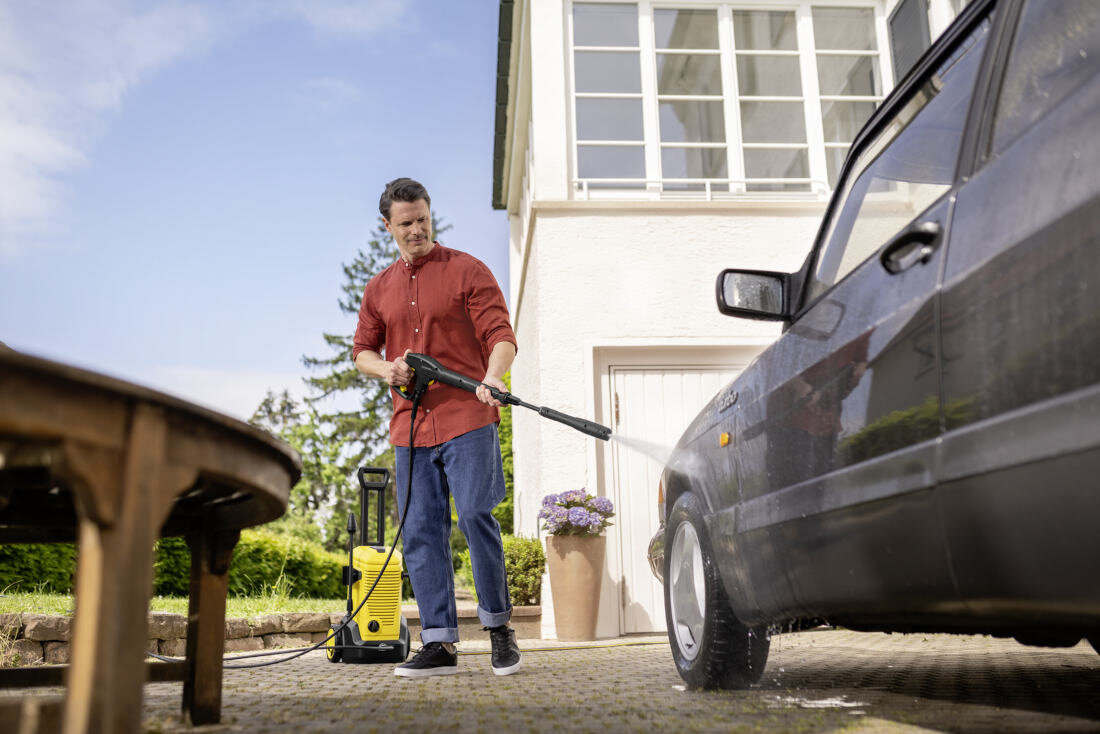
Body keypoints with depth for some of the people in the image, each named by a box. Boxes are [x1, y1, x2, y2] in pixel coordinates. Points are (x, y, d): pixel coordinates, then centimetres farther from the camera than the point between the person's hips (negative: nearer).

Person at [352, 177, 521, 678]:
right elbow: (362, 350, 22)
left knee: (476, 516, -11)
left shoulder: (467, 271, 4)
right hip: (409, 427, 5)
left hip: (466, 417, -4)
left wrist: (492, 378, -26)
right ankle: (439, 644, 8)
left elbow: (501, 334, -5)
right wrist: (384, 368, -1)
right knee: (421, 533, 2)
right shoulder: (378, 289, 18)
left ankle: (498, 626, 6)